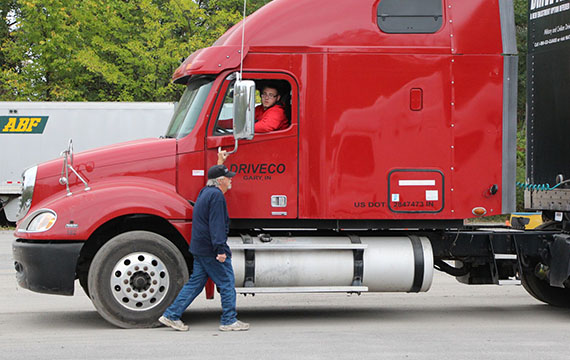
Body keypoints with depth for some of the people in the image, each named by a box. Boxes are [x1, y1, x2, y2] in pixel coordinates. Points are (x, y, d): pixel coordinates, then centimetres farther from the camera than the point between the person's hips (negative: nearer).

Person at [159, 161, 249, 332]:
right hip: (211, 249, -10)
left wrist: (220, 162, 49)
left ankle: (171, 315, 11)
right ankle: (229, 320, 4)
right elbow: (216, 224, -22)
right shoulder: (216, 195, -15)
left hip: (200, 248, 10)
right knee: (227, 283, -1)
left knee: (195, 283, 12)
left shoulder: (205, 192, 15)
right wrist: (220, 249, -25)